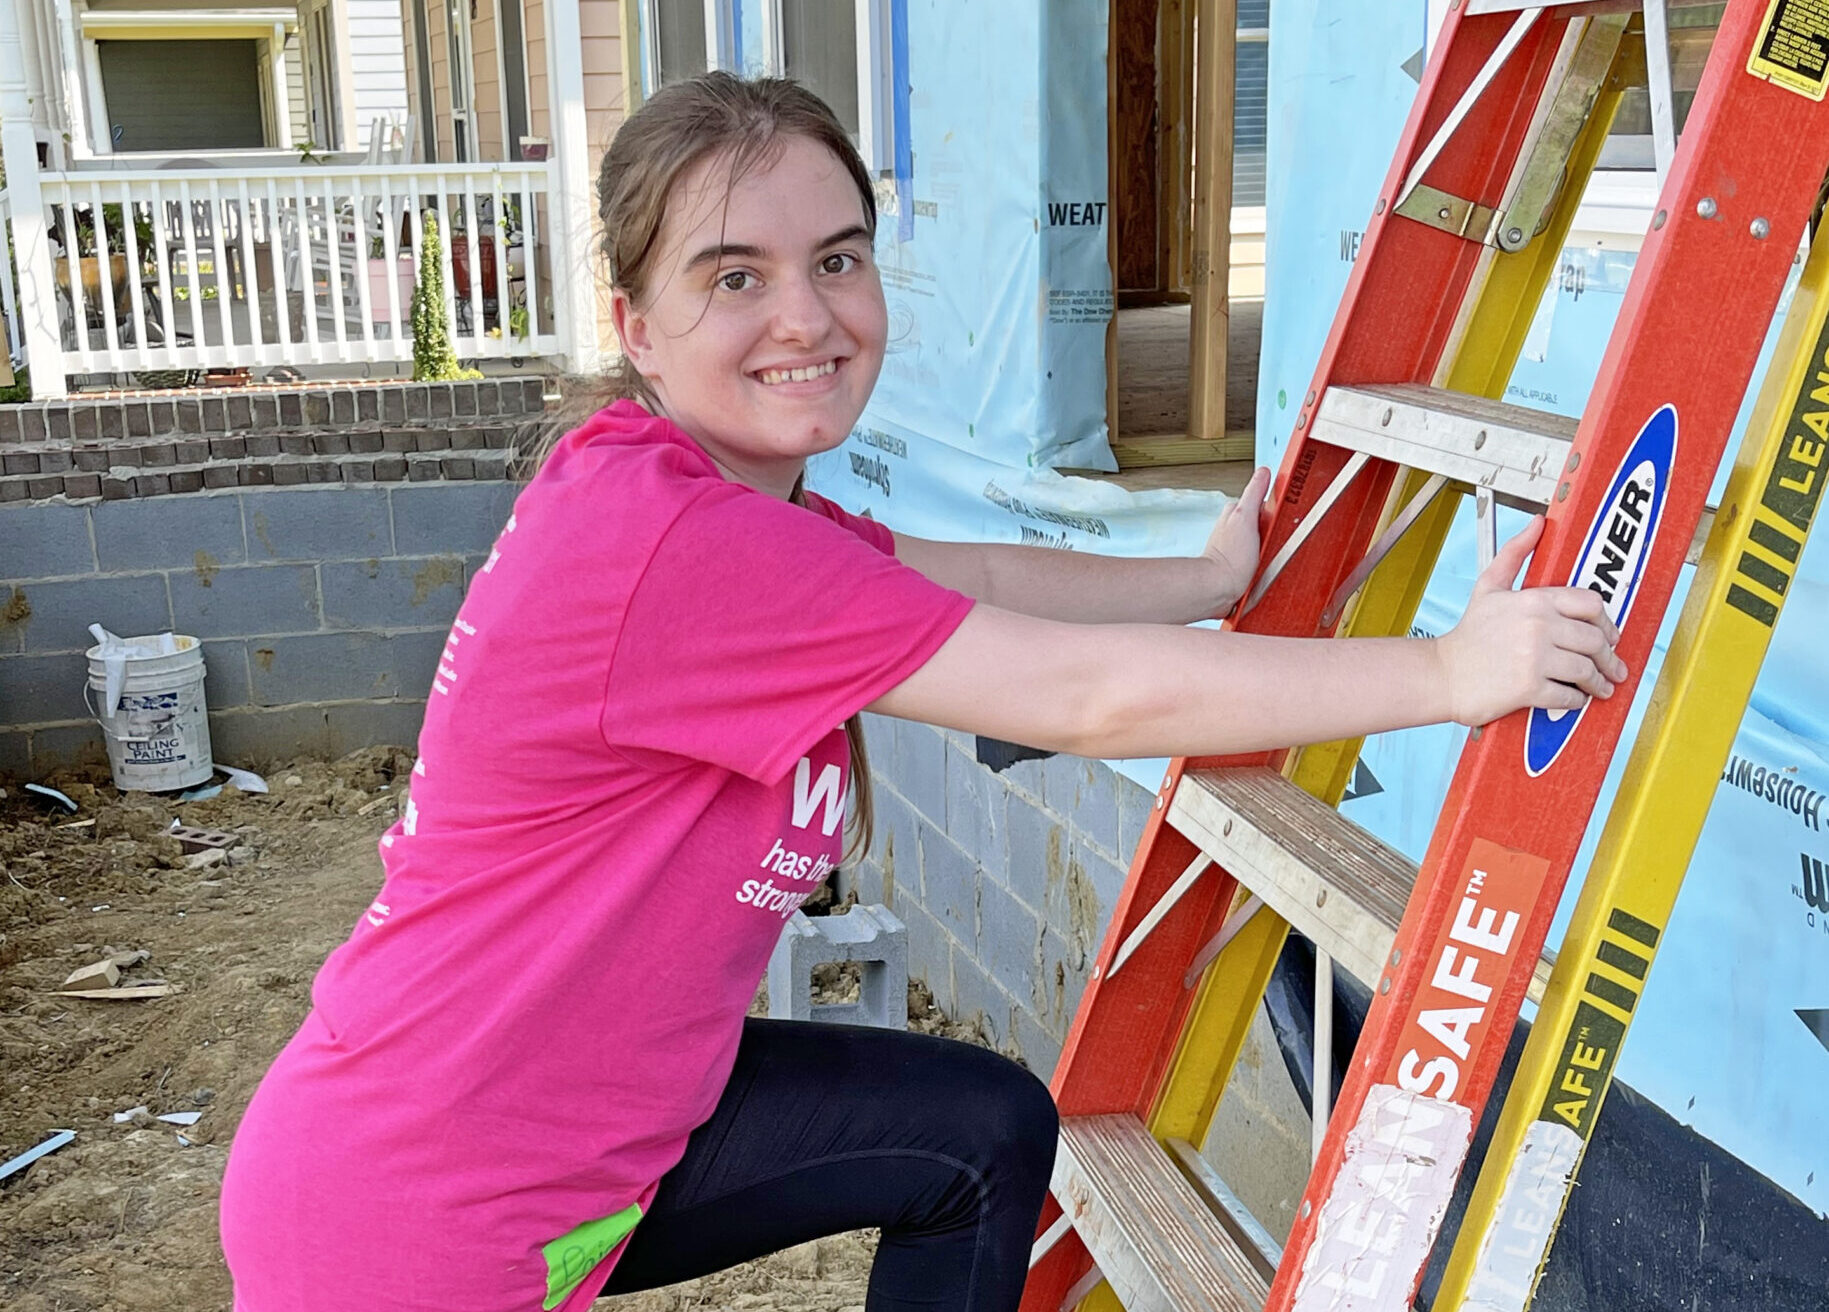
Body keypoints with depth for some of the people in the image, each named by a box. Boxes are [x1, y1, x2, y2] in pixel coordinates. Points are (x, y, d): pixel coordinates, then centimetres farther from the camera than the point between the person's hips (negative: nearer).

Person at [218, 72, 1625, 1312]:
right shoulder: (669, 542, -28)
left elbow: (972, 576, 13)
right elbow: (1097, 698, -24)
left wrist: (1217, 578, 20)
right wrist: (1450, 672, -16)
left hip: (581, 1113, 9)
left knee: (986, 1133, 13)